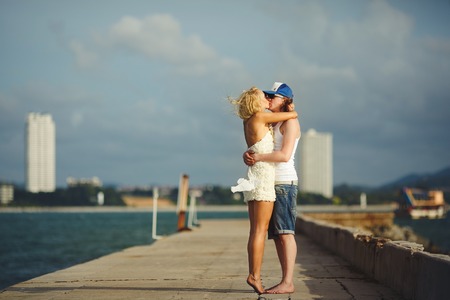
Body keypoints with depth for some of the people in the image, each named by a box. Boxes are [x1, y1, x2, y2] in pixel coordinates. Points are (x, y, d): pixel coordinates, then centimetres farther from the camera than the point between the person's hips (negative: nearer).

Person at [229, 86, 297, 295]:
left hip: (253, 179, 8)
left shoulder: (249, 122, 15)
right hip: (262, 178, -8)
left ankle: (253, 274, 6)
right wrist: (291, 114, 19)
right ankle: (255, 275, -11)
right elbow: (293, 115, -3)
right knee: (260, 230, -9)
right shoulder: (259, 117, -7)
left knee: (255, 231, 7)